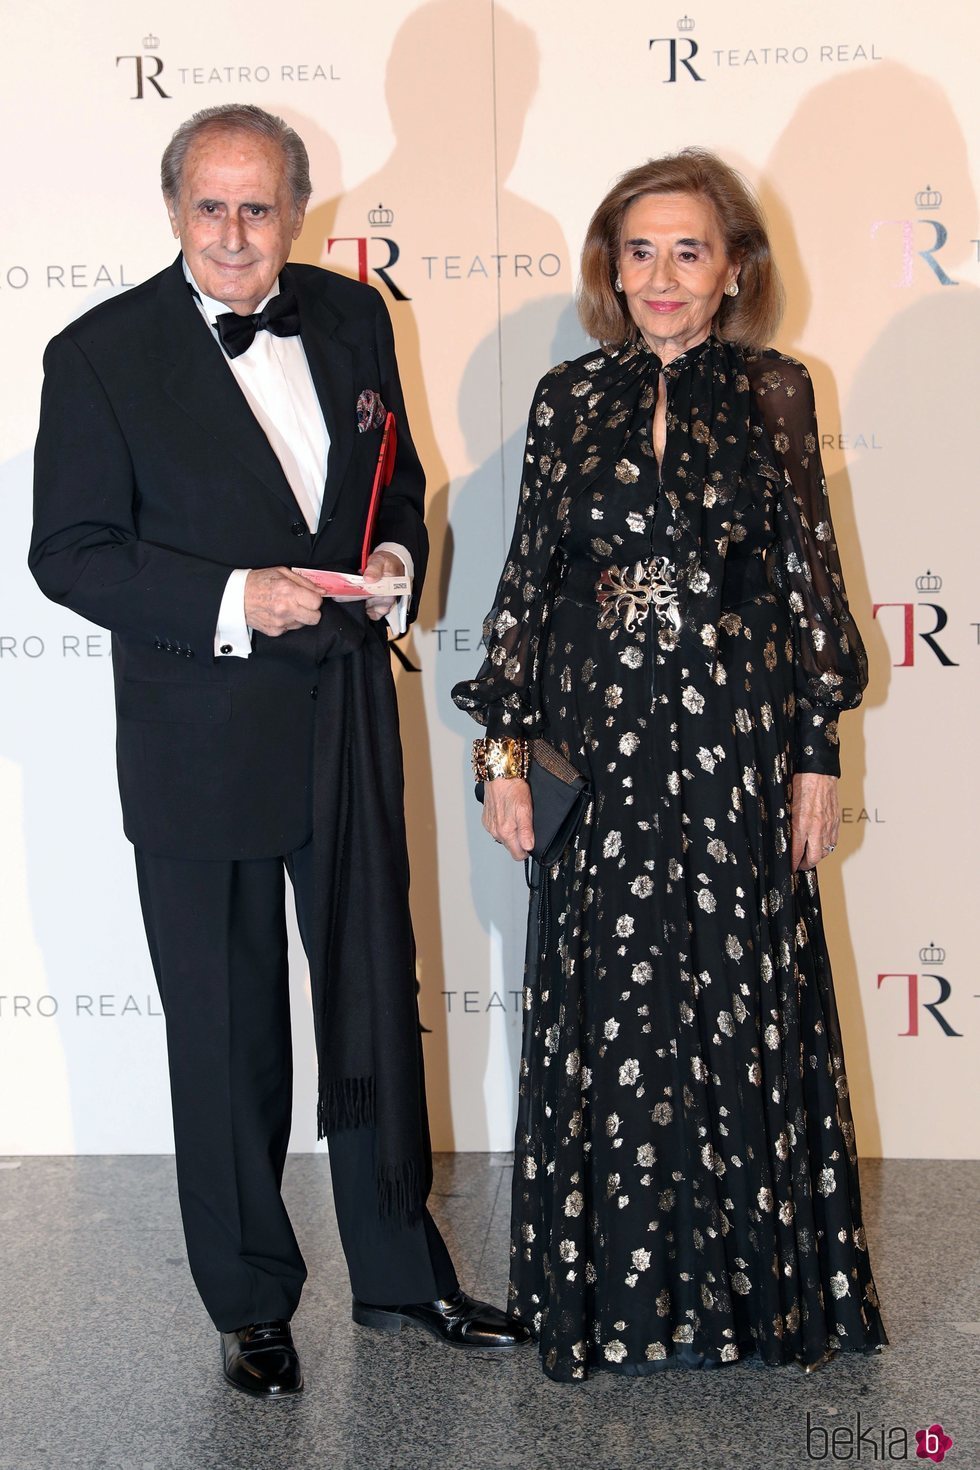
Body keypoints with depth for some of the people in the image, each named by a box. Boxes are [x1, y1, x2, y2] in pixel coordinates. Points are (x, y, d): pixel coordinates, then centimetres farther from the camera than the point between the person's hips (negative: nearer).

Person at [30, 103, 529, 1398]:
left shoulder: (351, 318, 3)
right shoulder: (101, 355, -11)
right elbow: (70, 552, -11)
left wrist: (398, 556, -6)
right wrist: (233, 600, -23)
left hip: (349, 718, 4)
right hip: (201, 743, -4)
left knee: (380, 1001, 15)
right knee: (227, 1037, 9)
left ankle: (399, 1270, 34)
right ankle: (251, 1303, 28)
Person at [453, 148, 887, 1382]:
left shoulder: (775, 397, 1)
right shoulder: (569, 400, 4)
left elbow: (809, 580, 2)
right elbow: (526, 579, 5)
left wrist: (817, 756, -1)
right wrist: (503, 750, 0)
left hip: (735, 749, -1)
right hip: (599, 750, 1)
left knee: (743, 1003, 6)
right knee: (606, 1009, 7)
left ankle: (749, 1278, 24)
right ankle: (614, 1285, 24)